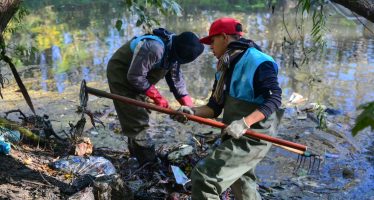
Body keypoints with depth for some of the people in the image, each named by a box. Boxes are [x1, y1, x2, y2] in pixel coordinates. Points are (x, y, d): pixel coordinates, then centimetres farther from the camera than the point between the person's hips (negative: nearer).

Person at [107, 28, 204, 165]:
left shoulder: (173, 51, -6)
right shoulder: (154, 48, -36)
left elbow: (176, 79, 1)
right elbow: (135, 77, -32)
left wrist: (188, 105, -7)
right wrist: (157, 96, -23)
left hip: (138, 79, 10)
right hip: (121, 76, -9)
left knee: (141, 116, 18)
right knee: (138, 120, -10)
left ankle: (136, 155, 34)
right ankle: (149, 165, -4)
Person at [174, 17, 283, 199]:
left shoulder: (258, 61, -15)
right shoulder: (225, 68, 12)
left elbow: (273, 99, -21)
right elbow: (214, 107, 8)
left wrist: (245, 123, -31)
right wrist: (193, 111, -12)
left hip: (252, 138, -10)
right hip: (236, 137, 10)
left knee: (203, 176, -17)